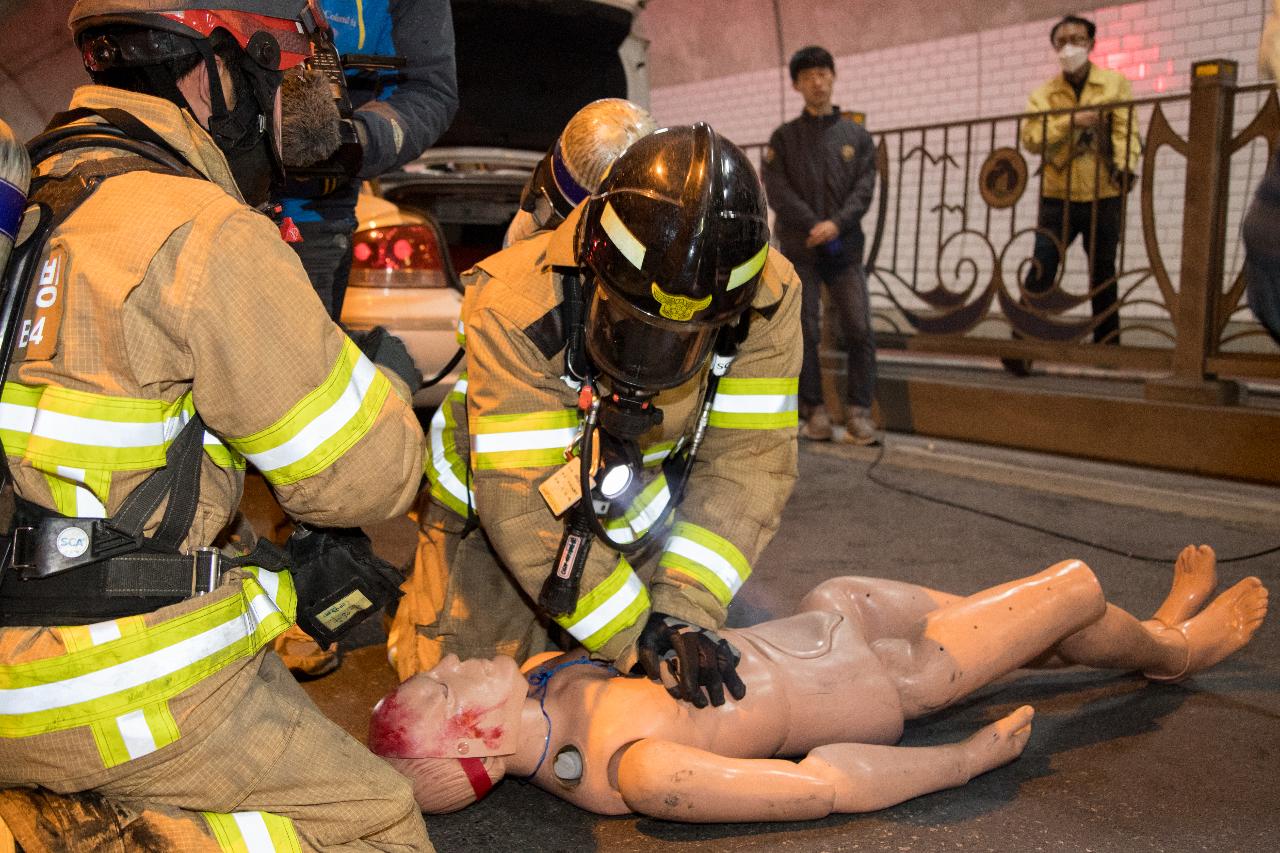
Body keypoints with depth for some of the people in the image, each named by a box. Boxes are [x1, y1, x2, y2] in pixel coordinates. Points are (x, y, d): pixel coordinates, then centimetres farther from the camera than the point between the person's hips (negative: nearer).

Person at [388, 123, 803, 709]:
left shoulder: (767, 299, -26)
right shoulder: (516, 306, -36)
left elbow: (747, 462, -25)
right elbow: (521, 503, -35)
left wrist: (685, 611, -35)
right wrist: (633, 635, -36)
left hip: (637, 517, 3)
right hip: (494, 510, -3)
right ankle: (417, 599, 29)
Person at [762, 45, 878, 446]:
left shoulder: (856, 134, 11)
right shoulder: (784, 138, 8)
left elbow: (864, 188, 1)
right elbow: (777, 191, -4)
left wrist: (836, 224, -16)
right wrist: (815, 228, -14)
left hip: (845, 246, 1)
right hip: (799, 250, -1)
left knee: (860, 330, -8)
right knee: (805, 333, -1)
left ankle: (859, 412, -2)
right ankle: (815, 412, 6)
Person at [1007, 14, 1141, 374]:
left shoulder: (1114, 83, 5)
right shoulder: (1043, 94, 7)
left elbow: (1125, 129, -6)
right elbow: (1030, 138, -7)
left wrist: (1126, 166, -24)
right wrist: (1071, 121, -19)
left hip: (1104, 198, 0)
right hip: (1058, 198, 0)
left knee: (1103, 275, 9)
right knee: (1040, 272, -9)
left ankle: (1107, 348, 18)